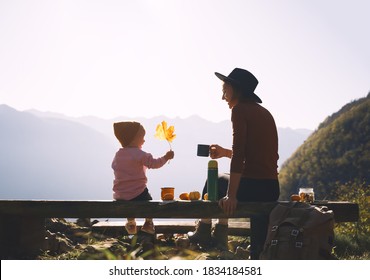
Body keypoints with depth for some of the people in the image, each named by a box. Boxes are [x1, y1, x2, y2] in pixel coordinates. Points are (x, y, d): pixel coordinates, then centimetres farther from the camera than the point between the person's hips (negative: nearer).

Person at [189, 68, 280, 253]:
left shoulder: (240, 110, -8)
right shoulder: (264, 112, 17)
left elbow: (238, 156, -17)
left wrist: (231, 195, -19)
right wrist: (225, 153, 29)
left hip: (252, 187, -7)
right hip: (272, 190, 7)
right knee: (222, 180, 32)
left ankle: (203, 233, 33)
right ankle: (220, 236, 31)